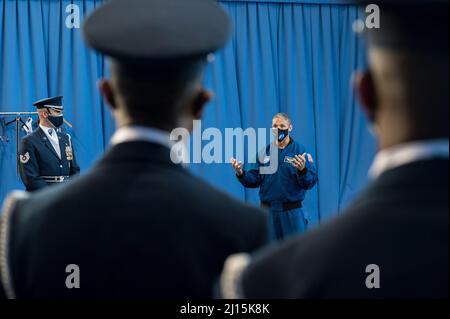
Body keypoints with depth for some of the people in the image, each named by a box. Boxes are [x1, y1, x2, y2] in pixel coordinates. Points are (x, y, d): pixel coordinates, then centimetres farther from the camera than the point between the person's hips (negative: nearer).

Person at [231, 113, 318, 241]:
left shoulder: (300, 151, -3)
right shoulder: (264, 152, 7)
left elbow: (311, 181, -10)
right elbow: (254, 180, 5)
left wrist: (302, 170, -29)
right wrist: (241, 173, -13)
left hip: (291, 212, -3)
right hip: (268, 211, 3)